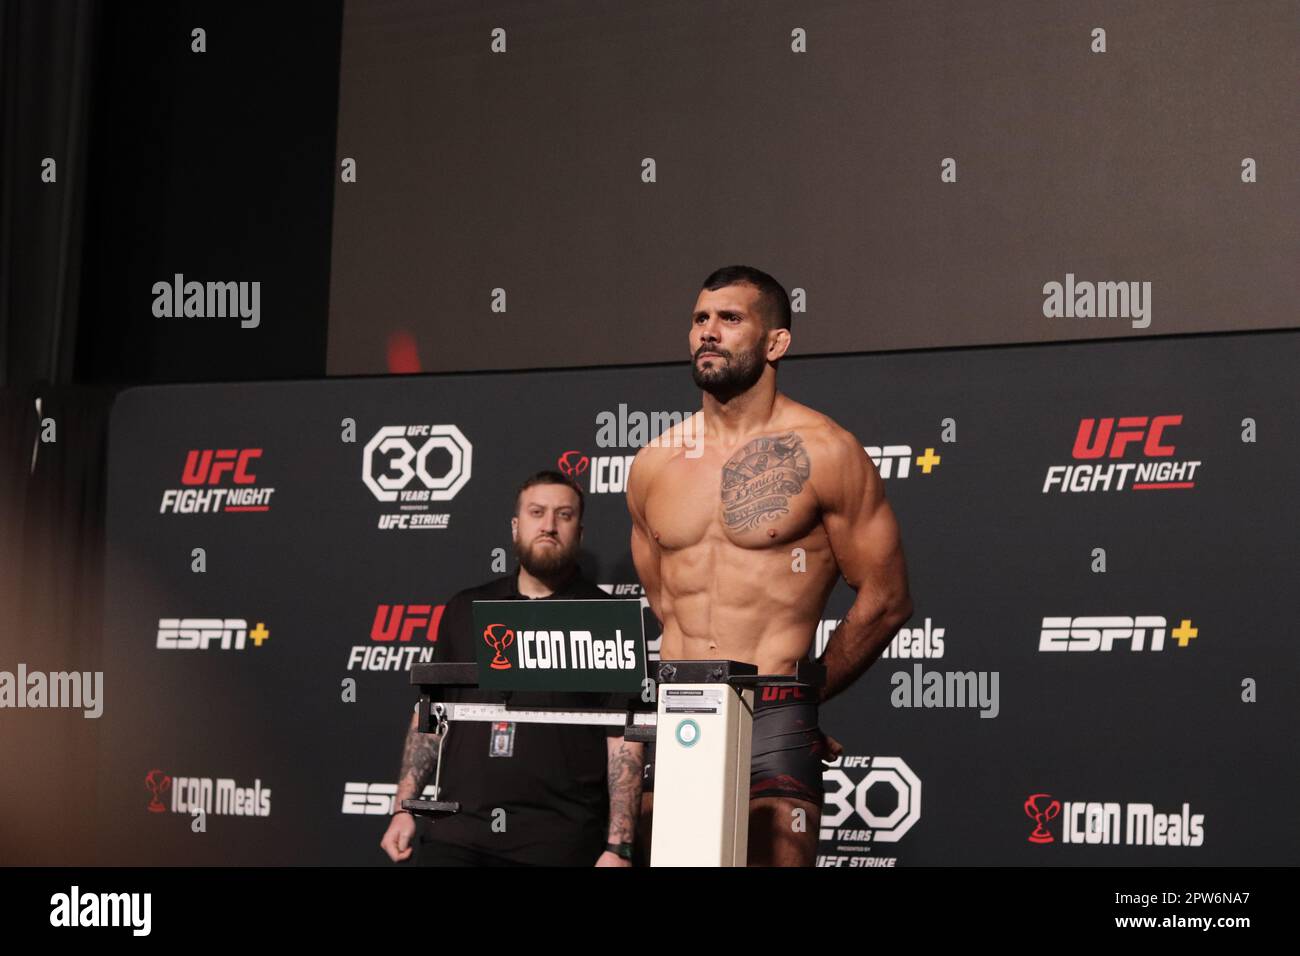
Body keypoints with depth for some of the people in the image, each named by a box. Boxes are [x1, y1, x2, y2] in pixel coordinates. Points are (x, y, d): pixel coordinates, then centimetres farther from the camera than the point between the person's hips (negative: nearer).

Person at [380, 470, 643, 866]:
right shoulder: (466, 609, 14)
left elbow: (624, 741, -2)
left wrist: (619, 847, -9)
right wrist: (404, 807, 9)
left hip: (558, 841, -3)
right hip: (457, 830, 3)